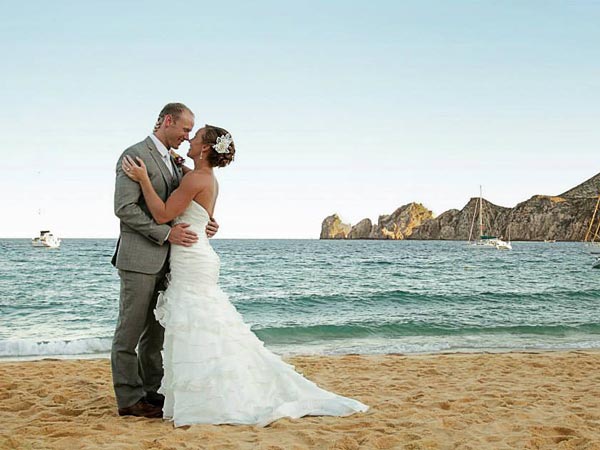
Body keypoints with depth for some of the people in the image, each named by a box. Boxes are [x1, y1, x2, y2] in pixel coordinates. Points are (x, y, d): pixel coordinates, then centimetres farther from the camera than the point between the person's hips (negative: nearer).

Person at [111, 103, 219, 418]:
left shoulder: (173, 163, 18)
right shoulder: (135, 155, -9)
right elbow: (124, 208, -17)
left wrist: (202, 225, 2)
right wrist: (166, 233, -21)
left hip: (164, 260, 9)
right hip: (139, 258, -9)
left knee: (156, 331, 12)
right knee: (130, 331, -1)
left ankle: (151, 392, 21)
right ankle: (129, 398, 5)